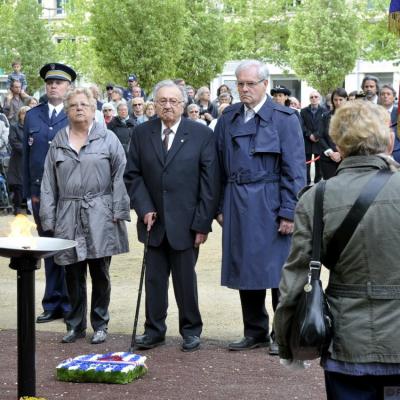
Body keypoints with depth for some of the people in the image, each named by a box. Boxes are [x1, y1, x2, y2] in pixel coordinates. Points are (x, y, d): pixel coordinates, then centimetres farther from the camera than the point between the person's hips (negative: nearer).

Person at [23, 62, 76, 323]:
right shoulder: (33, 116, 10)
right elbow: (27, 155, 11)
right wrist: (30, 191, 6)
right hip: (41, 193, 4)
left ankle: (68, 304, 11)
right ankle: (53, 304, 17)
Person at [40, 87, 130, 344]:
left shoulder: (108, 139, 3)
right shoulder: (58, 143, 11)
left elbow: (120, 176, -2)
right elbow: (49, 184, 10)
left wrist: (118, 212, -9)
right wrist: (49, 219, 5)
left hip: (100, 217, -2)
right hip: (68, 217, 3)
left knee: (100, 272, 3)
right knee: (73, 273, 7)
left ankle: (100, 325, 15)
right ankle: (75, 325, 19)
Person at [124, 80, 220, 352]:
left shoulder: (202, 135, -5)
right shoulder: (142, 133, 3)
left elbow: (210, 182, -5)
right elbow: (133, 175, 7)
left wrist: (203, 223, -9)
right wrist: (144, 208, -6)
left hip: (186, 222, -2)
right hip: (154, 220, 2)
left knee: (186, 278, 6)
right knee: (154, 278, 8)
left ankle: (191, 330, 21)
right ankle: (154, 330, 19)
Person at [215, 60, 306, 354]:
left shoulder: (284, 118, -5)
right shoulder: (228, 118, 9)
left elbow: (294, 169, -8)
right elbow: (220, 166, 12)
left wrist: (289, 211, -12)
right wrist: (220, 206, 8)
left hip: (270, 206, -5)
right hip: (238, 205, 5)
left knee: (278, 270, 2)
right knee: (245, 269, 11)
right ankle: (255, 332, 24)